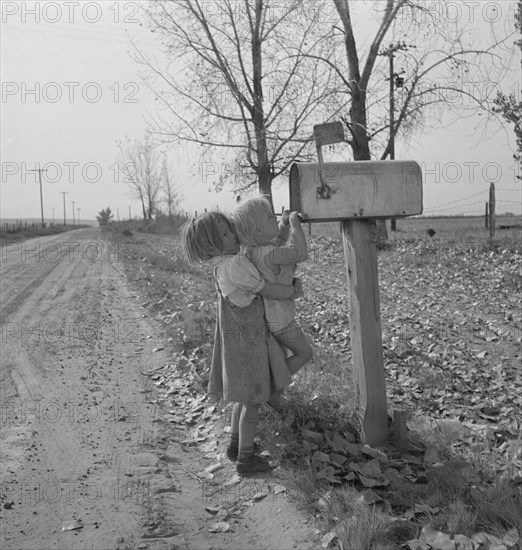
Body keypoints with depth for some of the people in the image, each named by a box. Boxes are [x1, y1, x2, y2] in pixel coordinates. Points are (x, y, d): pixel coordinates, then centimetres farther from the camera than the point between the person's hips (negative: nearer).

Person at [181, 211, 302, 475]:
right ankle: (245, 459, 16)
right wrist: (294, 290, 1)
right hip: (248, 342, -9)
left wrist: (293, 283, 4)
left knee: (244, 396, 23)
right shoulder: (235, 264, -25)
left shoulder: (222, 265, 4)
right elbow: (270, 291, -16)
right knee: (252, 400, 5)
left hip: (239, 341, 9)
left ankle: (236, 445, 37)